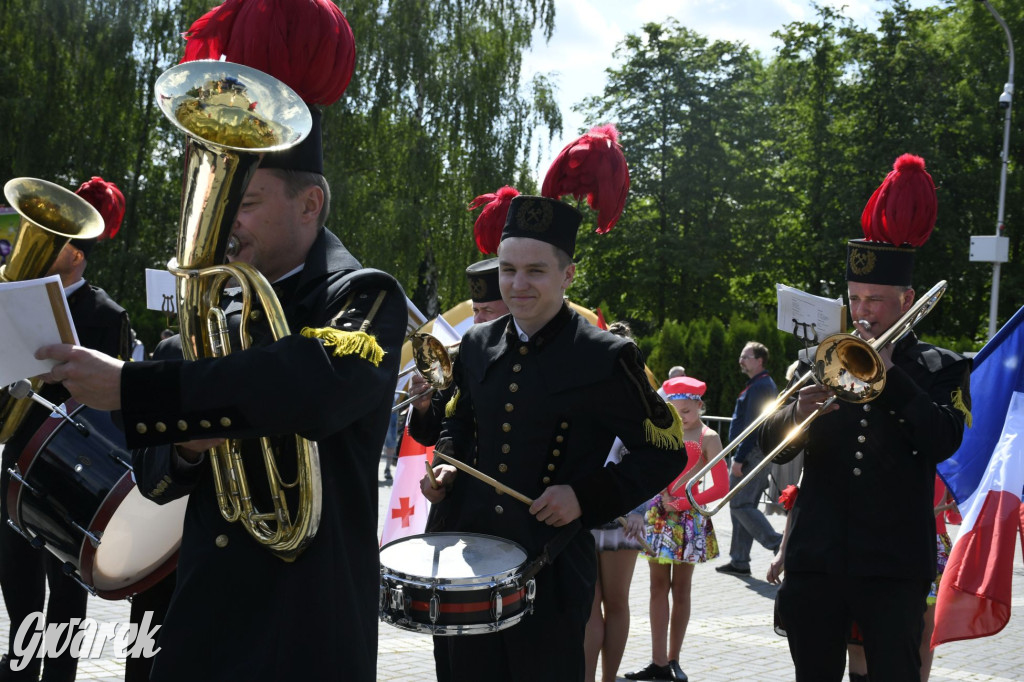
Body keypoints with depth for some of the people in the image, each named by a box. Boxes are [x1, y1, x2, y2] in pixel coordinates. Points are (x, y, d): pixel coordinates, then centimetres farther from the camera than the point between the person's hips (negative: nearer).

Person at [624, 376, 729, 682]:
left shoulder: (708, 438, -5)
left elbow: (721, 487, -11)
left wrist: (680, 503, -13)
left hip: (687, 519, -4)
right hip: (658, 515, 4)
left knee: (680, 589, 4)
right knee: (658, 587, 2)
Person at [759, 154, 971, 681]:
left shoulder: (940, 368, 4)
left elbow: (944, 441, -13)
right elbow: (772, 445, 5)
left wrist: (888, 374, -16)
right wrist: (799, 411, -15)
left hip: (894, 564, -3)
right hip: (816, 559, 3)